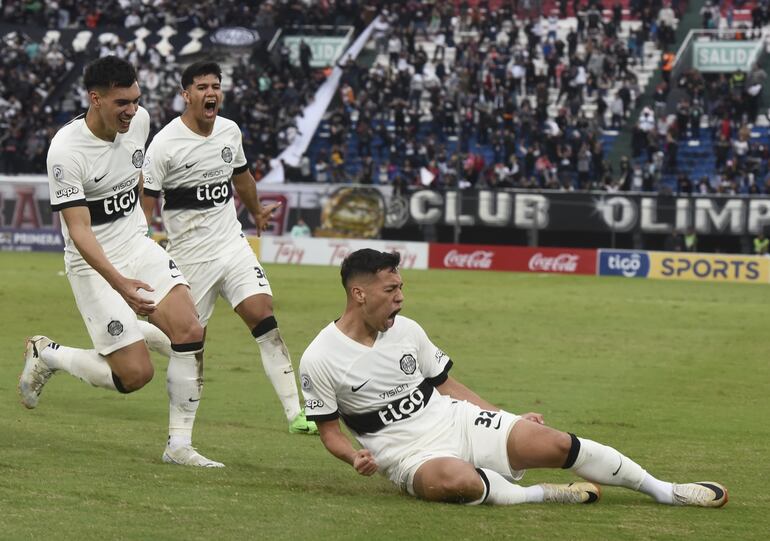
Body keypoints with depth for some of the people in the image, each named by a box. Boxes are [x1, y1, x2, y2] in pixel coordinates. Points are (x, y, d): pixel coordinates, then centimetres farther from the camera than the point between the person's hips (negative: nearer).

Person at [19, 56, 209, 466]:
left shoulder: (139, 120, -3)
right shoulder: (66, 151, -23)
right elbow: (79, 231, -27)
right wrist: (119, 282, -39)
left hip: (138, 245, 6)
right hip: (94, 264, -6)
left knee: (189, 331, -16)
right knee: (136, 375, -10)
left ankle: (179, 446, -6)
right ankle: (46, 355, 16)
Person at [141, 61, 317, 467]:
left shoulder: (230, 131, 6)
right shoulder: (165, 145, -12)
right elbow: (144, 207, -12)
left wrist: (257, 211, 43)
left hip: (232, 243, 4)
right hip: (189, 254, -4)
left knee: (263, 313, -13)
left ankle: (296, 414, -15)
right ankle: (179, 441, 7)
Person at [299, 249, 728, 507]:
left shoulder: (406, 330, 4)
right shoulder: (320, 360, -10)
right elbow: (329, 429, -2)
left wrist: (506, 418, 10)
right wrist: (357, 457, -23)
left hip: (457, 421, 5)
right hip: (410, 455, -5)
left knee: (556, 443, -7)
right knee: (456, 480, -42)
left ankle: (664, 491, 7)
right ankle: (539, 495, -18)